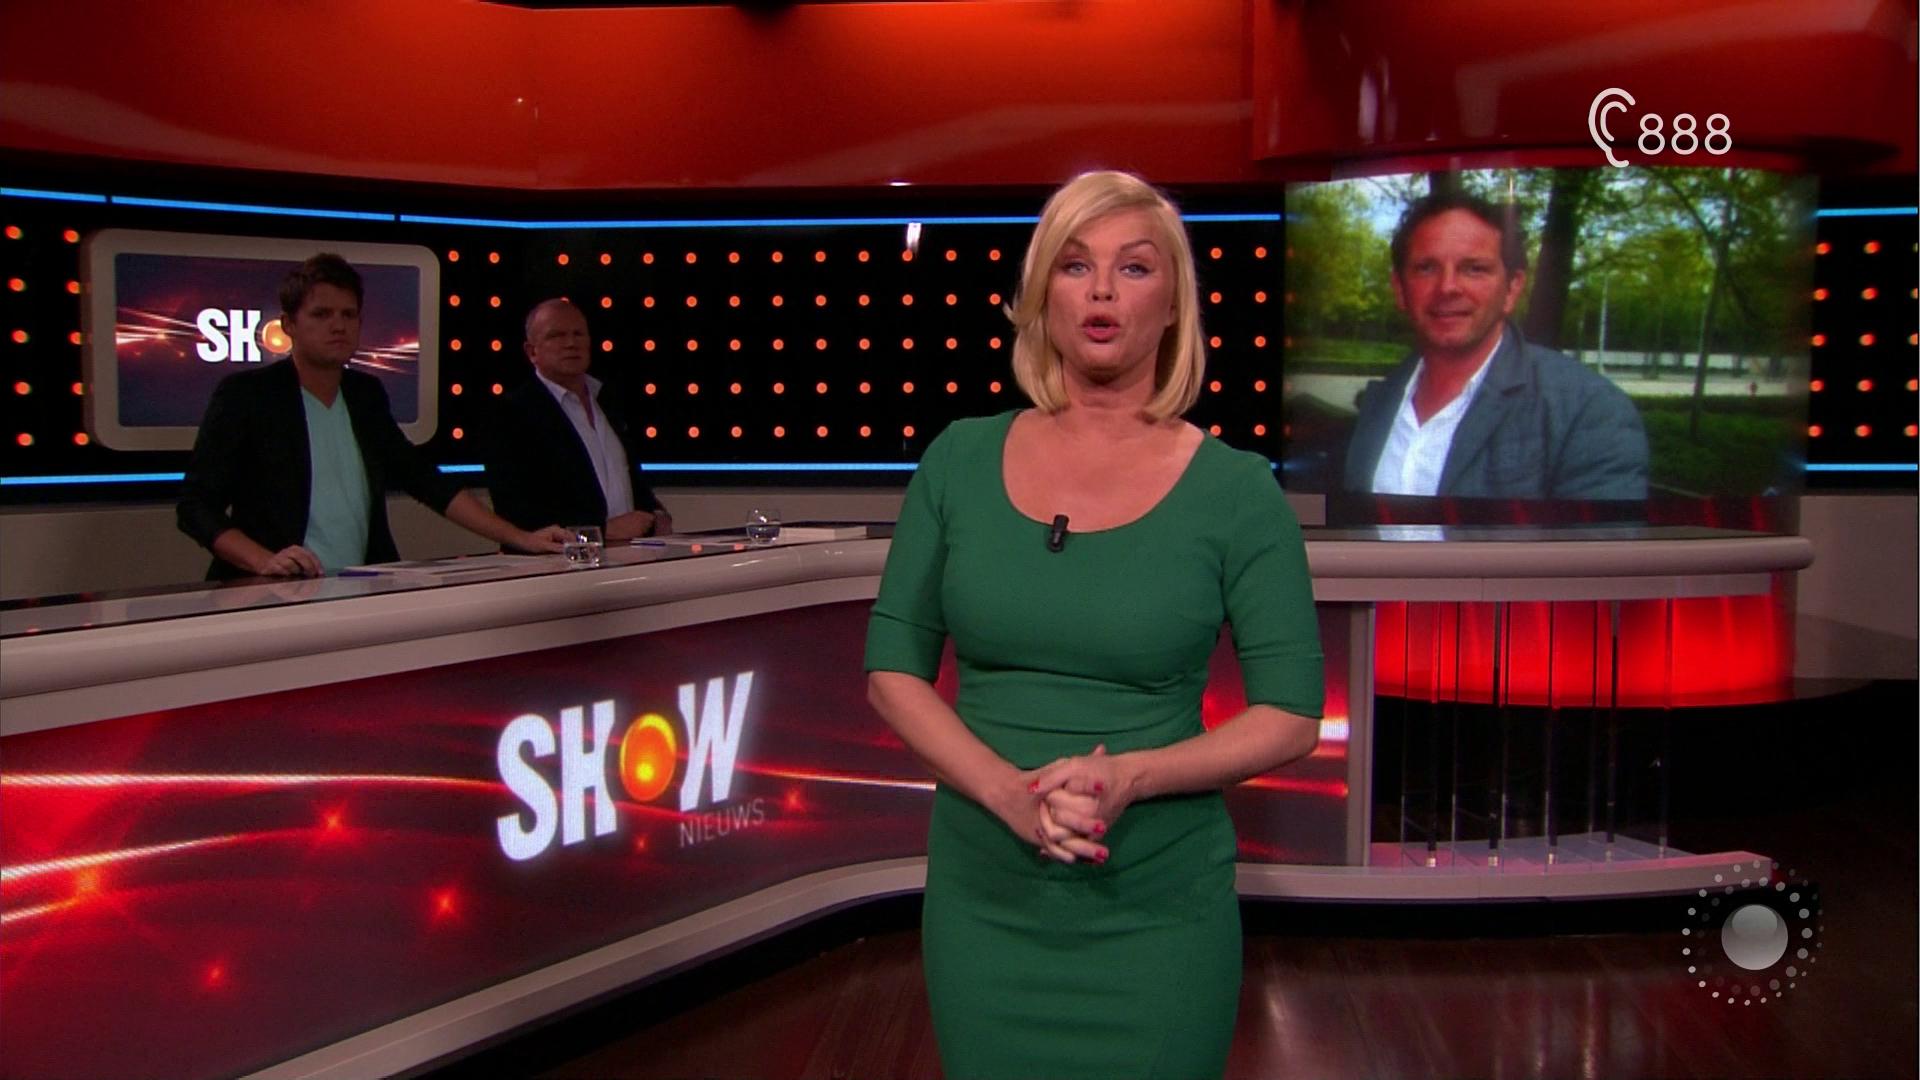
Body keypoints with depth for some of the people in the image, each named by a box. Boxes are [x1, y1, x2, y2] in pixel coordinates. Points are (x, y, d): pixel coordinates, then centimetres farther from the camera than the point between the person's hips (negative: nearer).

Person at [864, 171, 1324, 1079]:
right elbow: (893, 670, 1)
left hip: (1157, 910, -2)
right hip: (982, 900, 2)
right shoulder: (960, 460, -1)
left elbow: (1289, 717, -5)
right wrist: (1010, 792, -15)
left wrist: (1128, 778, -20)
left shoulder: (1235, 489, -6)